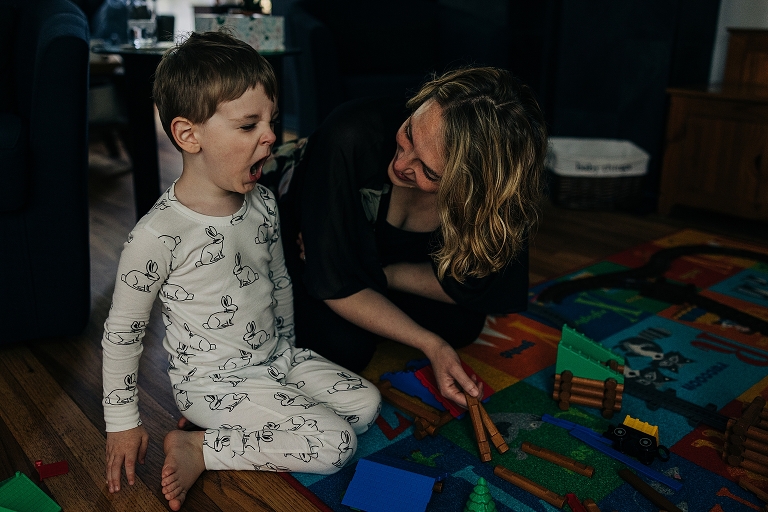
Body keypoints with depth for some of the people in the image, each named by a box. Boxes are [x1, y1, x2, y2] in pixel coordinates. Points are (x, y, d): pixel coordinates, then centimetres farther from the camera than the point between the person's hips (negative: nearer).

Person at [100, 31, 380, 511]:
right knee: (336, 444, -15)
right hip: (214, 381, -7)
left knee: (367, 403, 0)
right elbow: (122, 332, -13)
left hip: (278, 355, 8)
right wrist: (123, 422, -5)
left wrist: (287, 346, 19)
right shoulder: (159, 234, -24)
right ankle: (197, 449, -3)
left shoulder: (263, 202, -4)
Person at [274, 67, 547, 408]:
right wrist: (430, 345, -38)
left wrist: (379, 274, -22)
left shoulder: (499, 190, -32)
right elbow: (335, 284, -35)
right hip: (307, 232, -3)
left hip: (391, 254, 4)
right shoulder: (353, 137, -42)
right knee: (342, 348, -22)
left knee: (462, 325, -7)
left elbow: (465, 286, -15)